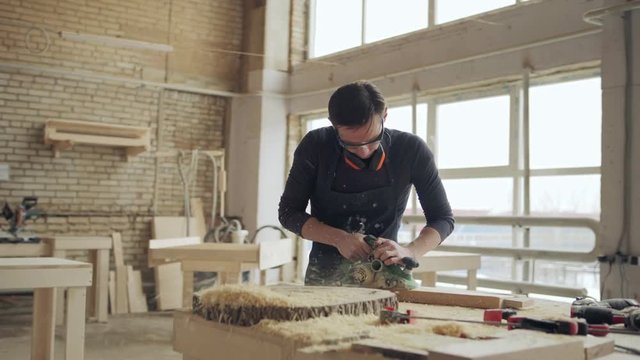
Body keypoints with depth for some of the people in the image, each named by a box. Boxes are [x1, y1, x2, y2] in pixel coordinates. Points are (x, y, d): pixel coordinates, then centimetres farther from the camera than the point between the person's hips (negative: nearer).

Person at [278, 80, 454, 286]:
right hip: (325, 275, -1)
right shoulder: (315, 147, -14)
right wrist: (339, 239, -21)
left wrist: (409, 252, -26)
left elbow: (443, 218, -7)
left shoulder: (411, 150, -14)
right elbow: (289, 213, -6)